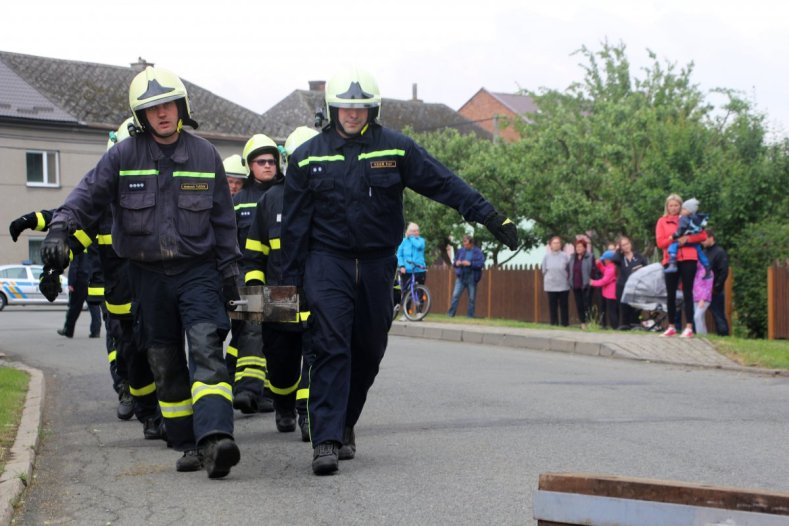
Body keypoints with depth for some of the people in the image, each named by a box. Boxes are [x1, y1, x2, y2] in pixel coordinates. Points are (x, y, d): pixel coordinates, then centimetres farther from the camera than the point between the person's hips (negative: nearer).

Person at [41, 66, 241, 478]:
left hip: (197, 270, -2)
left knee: (206, 349, -19)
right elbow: (89, 193, -4)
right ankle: (188, 444, 16)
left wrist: (230, 270, 10)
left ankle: (215, 438, -31)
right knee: (165, 365, 7)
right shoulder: (123, 156, 1)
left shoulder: (205, 155, 5)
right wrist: (60, 227, -22)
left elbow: (223, 219, 11)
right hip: (147, 274, 2)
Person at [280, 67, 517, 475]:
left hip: (377, 265, 2)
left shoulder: (396, 149, 2)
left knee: (368, 351, 10)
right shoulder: (308, 157, 2)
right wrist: (290, 280, 3)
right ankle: (326, 441, -16)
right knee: (331, 348, -14)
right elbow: (295, 223, 5)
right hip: (328, 262, -2)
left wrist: (490, 217, -11)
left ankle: (344, 425, 30)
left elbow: (444, 183, -2)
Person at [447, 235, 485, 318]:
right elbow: (454, 262, 17)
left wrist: (470, 264, -19)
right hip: (461, 277, 3)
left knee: (472, 298, 3)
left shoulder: (477, 252, -2)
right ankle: (450, 314, -4)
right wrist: (456, 263, -7)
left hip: (472, 278, -3)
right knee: (455, 295, -6)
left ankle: (470, 315, 11)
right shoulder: (461, 251, 10)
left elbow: (481, 263, -11)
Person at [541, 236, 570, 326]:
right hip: (551, 285, 1)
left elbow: (569, 269, 1)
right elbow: (543, 270, 7)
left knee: (564, 305, 5)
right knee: (552, 305, 6)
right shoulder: (546, 256, 0)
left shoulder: (565, 256, -4)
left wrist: (567, 279, 1)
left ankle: (565, 323, 12)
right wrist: (549, 278, 7)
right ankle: (554, 323, 13)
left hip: (563, 285, -1)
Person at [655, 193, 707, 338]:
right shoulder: (662, 221, 11)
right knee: (670, 294, 3)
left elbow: (703, 235, 2)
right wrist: (673, 238, -12)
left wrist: (687, 238, -12)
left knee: (687, 293, -5)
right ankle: (671, 327, 11)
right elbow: (660, 242, 1)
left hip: (687, 259, -1)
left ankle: (689, 327, -8)